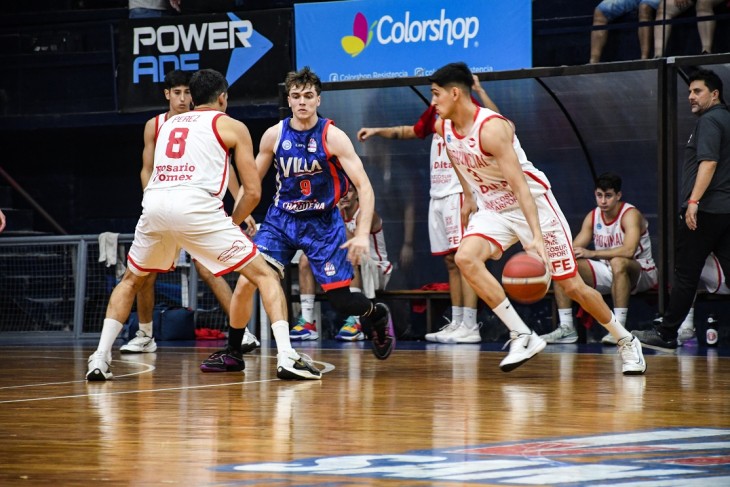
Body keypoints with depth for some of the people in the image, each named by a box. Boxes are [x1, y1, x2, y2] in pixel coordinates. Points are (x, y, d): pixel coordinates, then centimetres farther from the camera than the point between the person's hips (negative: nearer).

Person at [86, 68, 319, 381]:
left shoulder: (168, 124, 31)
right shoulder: (231, 126, 18)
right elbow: (253, 192, 10)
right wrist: (233, 224, 28)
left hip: (154, 203, 4)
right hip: (195, 205, -4)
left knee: (131, 280, 29)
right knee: (265, 275, 6)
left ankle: (100, 359, 17)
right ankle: (286, 357, -11)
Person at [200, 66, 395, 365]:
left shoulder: (332, 137, -14)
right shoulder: (274, 135, -5)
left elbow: (364, 187, -16)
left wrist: (362, 234, -25)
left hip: (322, 223, -2)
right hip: (281, 218, 2)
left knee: (341, 300, -2)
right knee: (247, 280, -16)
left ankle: (378, 316, 33)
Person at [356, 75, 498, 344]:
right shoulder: (436, 112, 14)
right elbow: (411, 131, 33)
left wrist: (479, 90, -32)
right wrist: (378, 131, 32)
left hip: (459, 193, -8)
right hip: (438, 194, 8)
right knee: (451, 262, 9)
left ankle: (470, 327, -16)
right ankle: (455, 324, 12)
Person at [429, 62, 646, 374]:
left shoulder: (492, 128, -27)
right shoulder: (443, 128, -4)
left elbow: (519, 185, -33)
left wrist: (536, 236, -40)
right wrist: (468, 197, 22)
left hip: (532, 202, -6)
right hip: (492, 209, 7)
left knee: (572, 285, -2)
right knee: (465, 258, -23)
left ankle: (626, 342, 20)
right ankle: (522, 337, -19)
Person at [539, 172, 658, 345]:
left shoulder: (631, 214, -18)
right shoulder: (593, 217, 2)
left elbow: (629, 250, -35)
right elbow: (575, 249, 2)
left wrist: (591, 253, -38)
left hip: (641, 272, -7)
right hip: (608, 272, 7)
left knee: (618, 262, -40)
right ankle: (566, 329, -10)